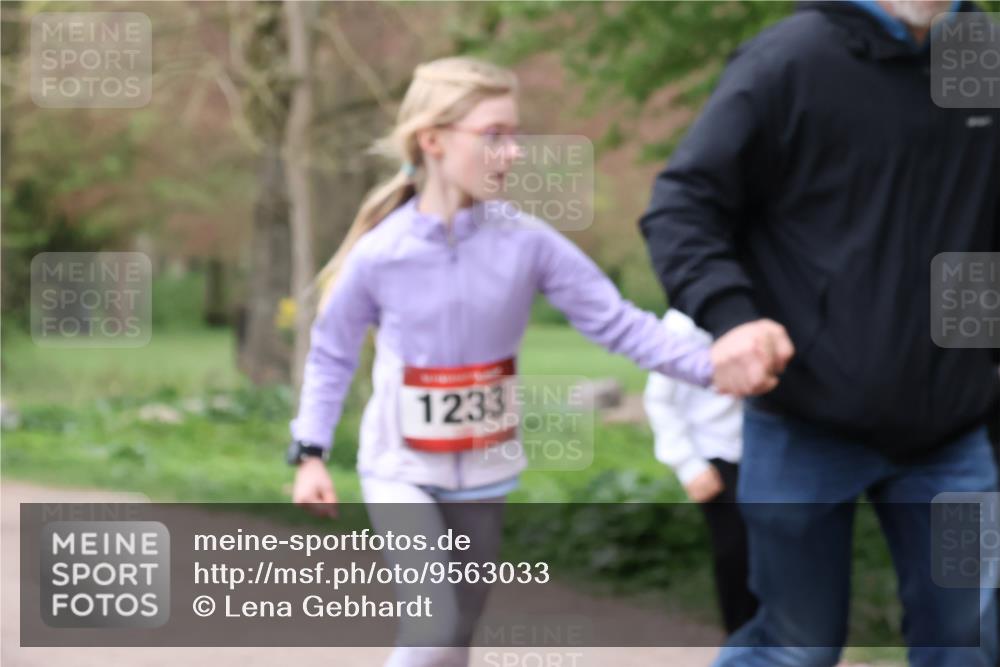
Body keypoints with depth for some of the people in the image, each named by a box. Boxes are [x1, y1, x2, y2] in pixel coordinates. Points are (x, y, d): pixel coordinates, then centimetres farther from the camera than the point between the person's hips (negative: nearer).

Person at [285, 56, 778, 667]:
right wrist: (311, 454, -5)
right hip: (401, 471, -3)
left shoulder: (526, 241, -11)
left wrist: (705, 364, -26)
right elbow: (331, 353, -1)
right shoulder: (378, 254, -14)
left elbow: (614, 319, -12)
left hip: (484, 474, 3)